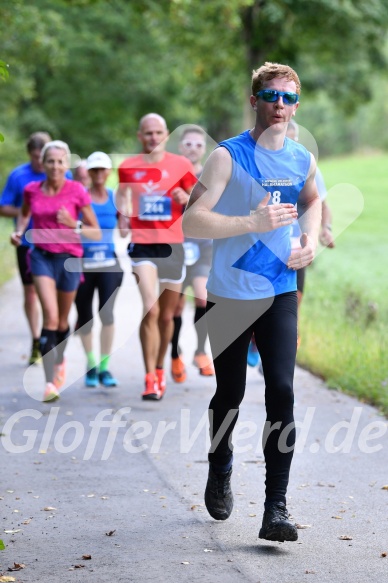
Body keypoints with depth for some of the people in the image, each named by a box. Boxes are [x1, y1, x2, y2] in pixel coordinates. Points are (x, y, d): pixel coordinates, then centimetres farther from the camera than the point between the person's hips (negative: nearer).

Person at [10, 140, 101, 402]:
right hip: (42, 255, 0)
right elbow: (24, 214, 21)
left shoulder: (77, 191, -9)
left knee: (62, 320, 13)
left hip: (69, 257, 0)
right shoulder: (32, 190, -3)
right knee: (50, 315, -17)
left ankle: (59, 360, 44)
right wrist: (19, 231, 2)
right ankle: (50, 381, -17)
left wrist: (74, 225, -22)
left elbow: (96, 233, -5)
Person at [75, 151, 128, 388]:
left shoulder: (116, 198, 6)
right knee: (85, 315, 7)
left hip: (109, 264, 0)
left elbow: (124, 232, 6)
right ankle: (91, 364, 22)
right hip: (83, 263, 0)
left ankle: (104, 366, -2)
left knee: (107, 313, -11)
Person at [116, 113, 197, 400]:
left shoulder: (181, 165, 4)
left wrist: (186, 199, -13)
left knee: (167, 315, 10)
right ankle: (150, 379, -15)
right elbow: (122, 196, 20)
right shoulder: (128, 167, 6)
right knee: (150, 310, -17)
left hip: (172, 245, 2)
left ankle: (160, 369, 31)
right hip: (142, 244, -1)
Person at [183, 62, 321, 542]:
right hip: (230, 297, -3)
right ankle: (220, 474, 40)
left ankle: (276, 509, -11)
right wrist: (253, 222, -26)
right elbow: (190, 222, -19)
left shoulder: (303, 160, 4)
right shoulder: (228, 156, -11)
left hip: (280, 294, 3)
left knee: (281, 391, -11)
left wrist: (311, 240, 9)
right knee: (230, 394, 11)